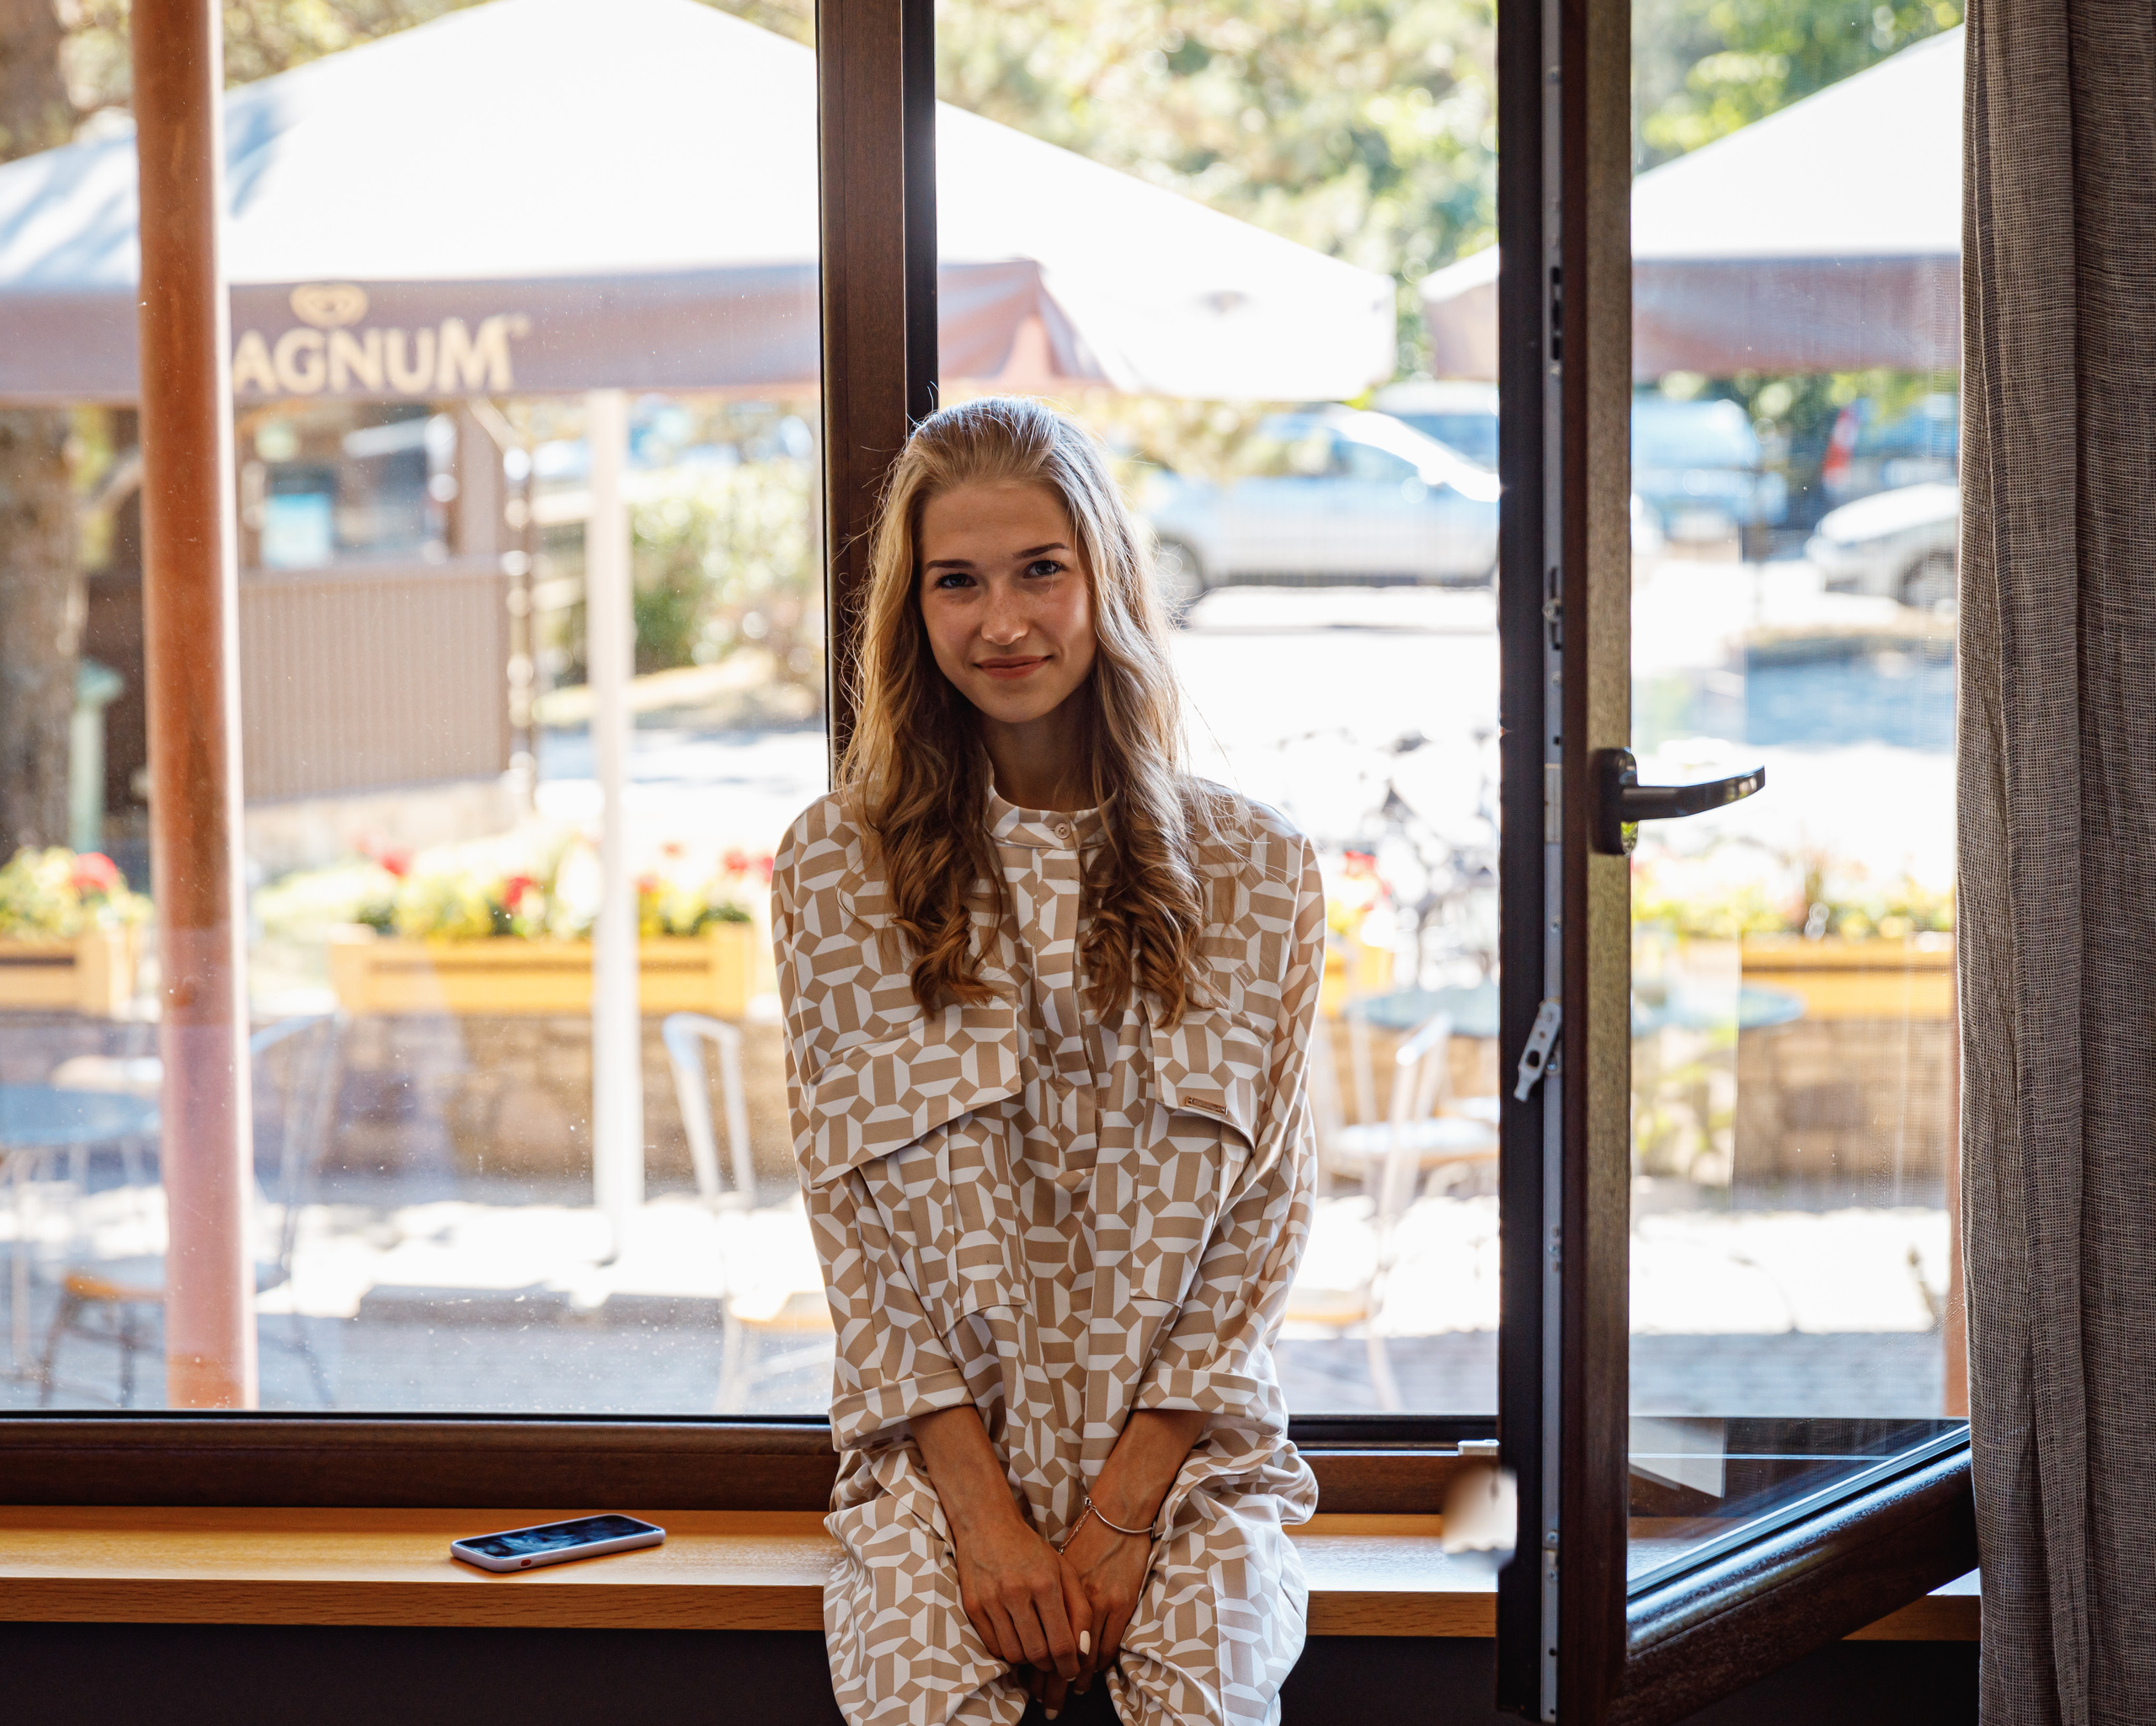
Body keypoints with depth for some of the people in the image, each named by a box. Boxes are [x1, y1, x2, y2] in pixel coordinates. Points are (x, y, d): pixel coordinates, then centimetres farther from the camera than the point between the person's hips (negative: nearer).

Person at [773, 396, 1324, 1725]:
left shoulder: (1256, 867, 3)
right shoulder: (837, 869, 3)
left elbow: (1265, 1213, 2)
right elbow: (853, 1218, 0)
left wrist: (1121, 1513, -8)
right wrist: (983, 1512, -10)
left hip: (1188, 1452, 0)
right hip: (943, 1450, 0)